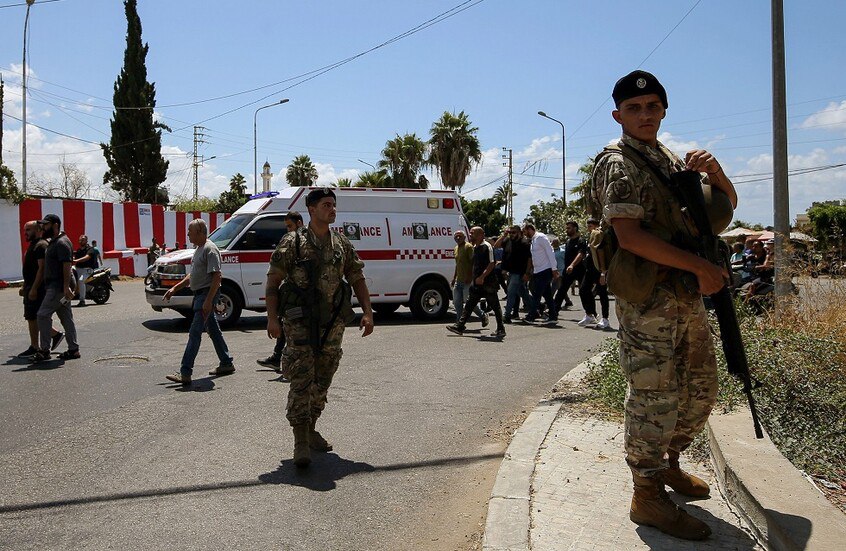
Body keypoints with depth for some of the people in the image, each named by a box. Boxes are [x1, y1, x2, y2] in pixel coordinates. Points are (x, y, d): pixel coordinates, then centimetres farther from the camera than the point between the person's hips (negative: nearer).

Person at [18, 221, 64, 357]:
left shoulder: (41, 245, -14)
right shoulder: (32, 245, 19)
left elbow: (42, 268, -21)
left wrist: (34, 289, -25)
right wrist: (24, 287, 23)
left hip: (37, 288, -10)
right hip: (31, 287, 10)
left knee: (32, 317, -6)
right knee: (32, 317, 11)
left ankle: (34, 348, 2)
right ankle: (55, 334, 19)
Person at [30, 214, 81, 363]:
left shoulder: (62, 243, -14)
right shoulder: (53, 242, 20)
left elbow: (67, 266, -21)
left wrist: (66, 287, -27)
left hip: (59, 287, -10)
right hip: (55, 286, 10)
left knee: (43, 314, -11)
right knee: (66, 318, 10)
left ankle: (44, 350, -6)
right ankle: (73, 350, 13)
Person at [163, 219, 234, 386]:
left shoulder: (210, 249, -16)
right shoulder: (199, 249, 16)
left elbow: (217, 277, -23)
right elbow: (192, 274, 26)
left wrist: (208, 301, -27)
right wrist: (174, 288, 21)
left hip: (207, 294, -11)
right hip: (200, 295, 11)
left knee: (195, 333, -12)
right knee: (213, 330, 16)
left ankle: (185, 373, -13)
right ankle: (226, 364, 27)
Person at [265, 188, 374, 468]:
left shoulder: (343, 244, 10)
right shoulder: (292, 242, -3)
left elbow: (357, 279, 14)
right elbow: (273, 280, -3)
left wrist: (367, 312, 4)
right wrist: (272, 317, -11)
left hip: (333, 323, 5)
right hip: (300, 322, -5)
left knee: (323, 380, 13)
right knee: (302, 380, -9)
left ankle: (311, 430, 29)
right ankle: (301, 443, -6)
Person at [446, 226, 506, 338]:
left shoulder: (487, 247, -12)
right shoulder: (474, 248, 14)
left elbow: (492, 264, -18)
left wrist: (482, 277, -23)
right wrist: (474, 278, 16)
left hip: (487, 283, -9)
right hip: (477, 283, 9)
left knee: (495, 306, 2)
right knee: (469, 304, 6)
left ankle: (501, 330, 10)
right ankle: (460, 326, 8)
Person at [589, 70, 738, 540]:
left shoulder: (675, 161, 16)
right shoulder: (619, 163, -8)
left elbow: (727, 206, 21)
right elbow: (630, 236, -20)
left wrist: (715, 172, 0)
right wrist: (700, 266, -18)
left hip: (689, 297, 9)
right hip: (649, 298, -9)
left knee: (701, 389, 18)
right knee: (654, 396, -4)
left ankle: (670, 464, 37)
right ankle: (648, 496, 10)